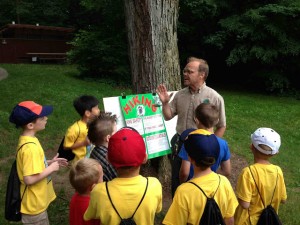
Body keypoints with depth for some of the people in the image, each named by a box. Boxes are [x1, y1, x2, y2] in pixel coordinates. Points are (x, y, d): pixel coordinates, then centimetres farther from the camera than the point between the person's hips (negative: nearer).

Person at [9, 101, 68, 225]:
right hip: (34, 204, -9)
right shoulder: (30, 147, -30)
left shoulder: (27, 140, 0)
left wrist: (49, 162, 4)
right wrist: (51, 168, -20)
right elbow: (29, 179, -31)